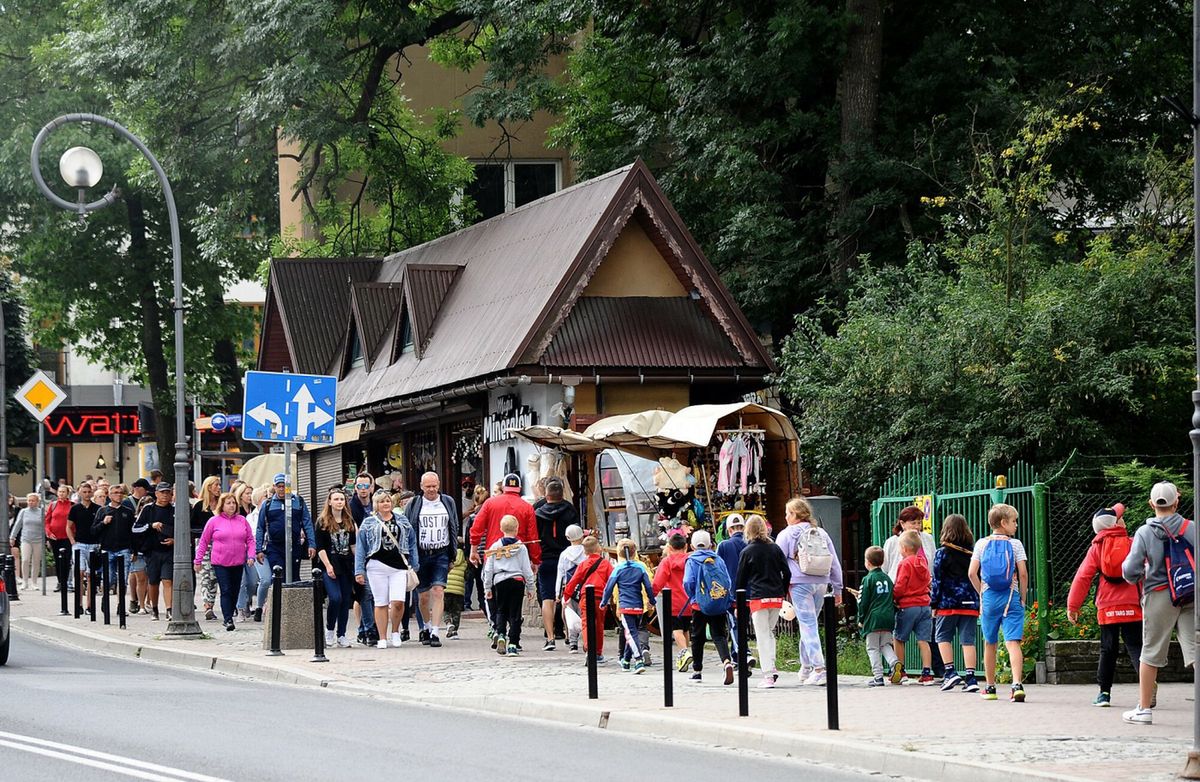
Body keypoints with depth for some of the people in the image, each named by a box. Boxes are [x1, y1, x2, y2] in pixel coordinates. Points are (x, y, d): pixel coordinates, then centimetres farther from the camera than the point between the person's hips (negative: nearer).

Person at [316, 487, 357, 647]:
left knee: (346, 600, 3)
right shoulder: (323, 522, 0)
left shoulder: (349, 521, 13)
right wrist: (328, 566, -14)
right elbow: (320, 547, -5)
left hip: (347, 565, 5)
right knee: (335, 598, -18)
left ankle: (341, 635, 10)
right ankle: (329, 630, 1)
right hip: (330, 566, -5)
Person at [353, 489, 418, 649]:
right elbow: (360, 548, 6)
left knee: (398, 602, -10)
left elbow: (412, 544, 15)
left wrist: (414, 566, 10)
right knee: (381, 603, 2)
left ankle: (395, 631, 14)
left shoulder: (403, 522, 13)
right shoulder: (368, 523, 8)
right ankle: (382, 638, 10)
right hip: (377, 566, -1)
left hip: (399, 567, 1)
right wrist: (359, 571, 0)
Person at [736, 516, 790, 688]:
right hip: (777, 597, 4)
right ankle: (771, 667, 9)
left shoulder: (747, 552, -2)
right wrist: (783, 592, 18)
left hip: (758, 598, -4)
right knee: (770, 632, 18)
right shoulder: (775, 548, 7)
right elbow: (787, 572, 7)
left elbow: (741, 579, 3)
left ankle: (768, 674, -10)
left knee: (763, 635, -3)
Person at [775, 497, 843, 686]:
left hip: (800, 584, -5)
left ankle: (819, 669, -16)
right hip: (821, 584, 5)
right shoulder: (822, 534, 15)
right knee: (808, 625, 16)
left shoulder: (786, 535, 2)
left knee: (808, 626, -7)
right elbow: (835, 563, 16)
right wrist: (837, 589, 20)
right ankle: (806, 667, 21)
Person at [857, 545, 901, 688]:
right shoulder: (887, 579, 11)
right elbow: (893, 599, 15)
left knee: (873, 648, 2)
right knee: (885, 645, 17)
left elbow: (863, 602, -7)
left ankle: (878, 676, -3)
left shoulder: (868, 579, -7)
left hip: (873, 618, -5)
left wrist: (861, 619, 3)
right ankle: (895, 662, -11)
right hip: (888, 617, 5)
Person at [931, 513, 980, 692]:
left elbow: (937, 580, -5)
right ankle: (970, 677, -3)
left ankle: (950, 671, -2)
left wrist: (934, 604, 1)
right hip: (970, 603, 3)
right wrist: (979, 601, 13)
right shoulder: (973, 553, 5)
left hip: (948, 603, -3)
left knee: (943, 637, 11)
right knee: (968, 639, 3)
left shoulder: (942, 553, -5)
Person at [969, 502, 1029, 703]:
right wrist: (1023, 598, 3)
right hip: (1011, 598, -2)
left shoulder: (982, 544, 5)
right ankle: (1017, 684, -26)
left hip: (989, 598, 2)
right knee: (1013, 642, -9)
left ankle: (990, 688, 23)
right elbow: (1023, 574, -7)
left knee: (990, 643, 14)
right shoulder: (1015, 544, -1)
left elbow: (972, 573, -1)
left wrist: (982, 594, 11)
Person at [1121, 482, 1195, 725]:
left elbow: (1131, 572, -6)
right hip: (1191, 598, 0)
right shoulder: (1191, 529, -3)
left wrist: (1126, 568, 16)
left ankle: (1144, 709, 15)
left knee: (1150, 654, 10)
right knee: (1195, 651, -3)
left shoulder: (1144, 532, -4)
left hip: (1158, 596, 0)